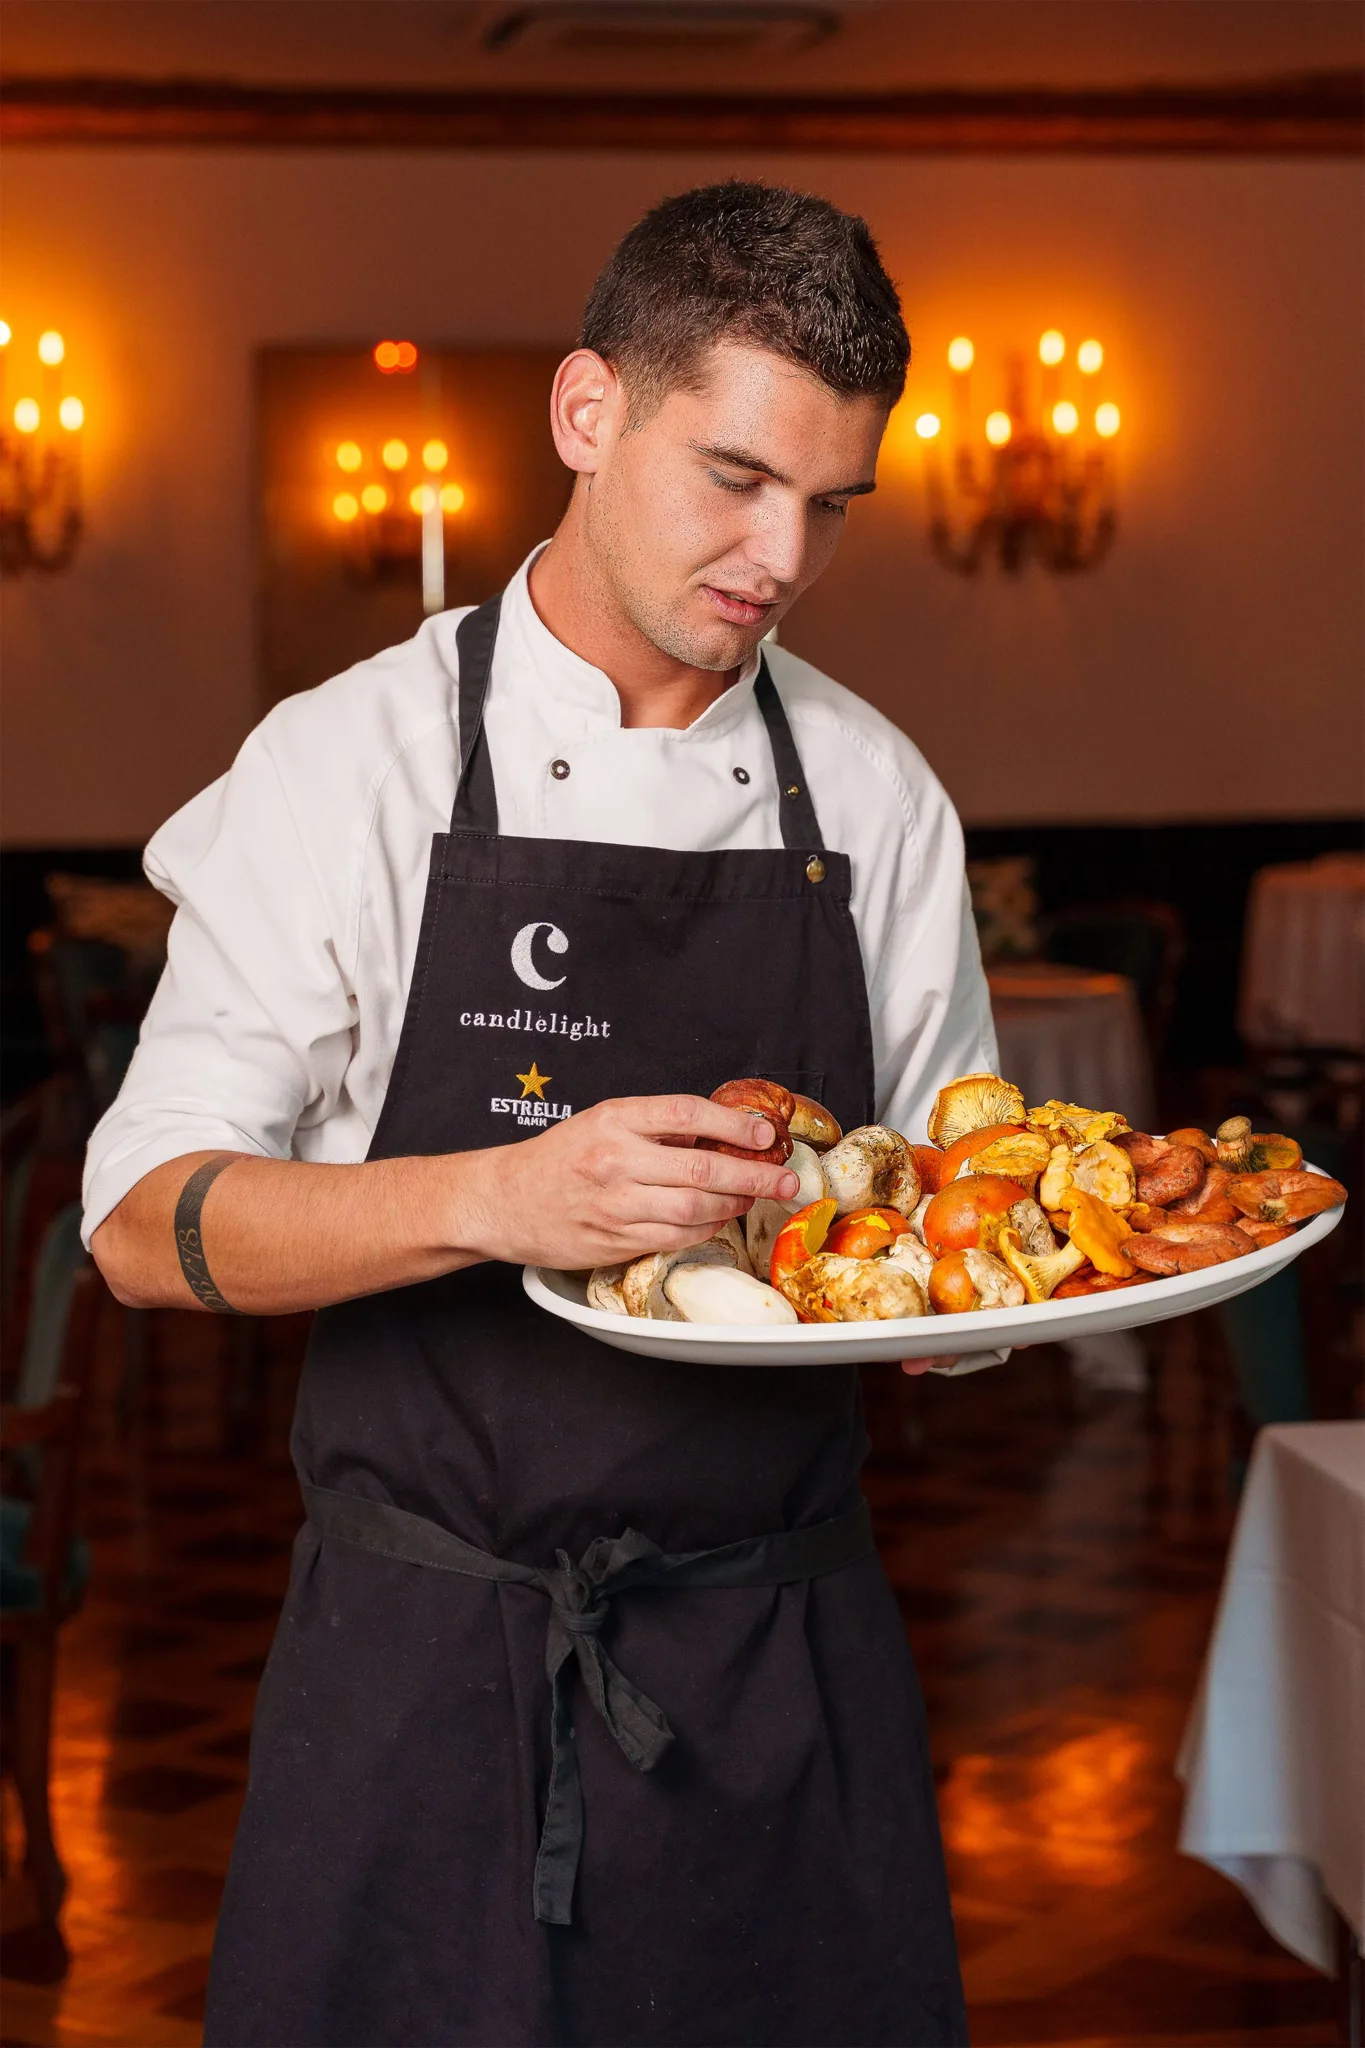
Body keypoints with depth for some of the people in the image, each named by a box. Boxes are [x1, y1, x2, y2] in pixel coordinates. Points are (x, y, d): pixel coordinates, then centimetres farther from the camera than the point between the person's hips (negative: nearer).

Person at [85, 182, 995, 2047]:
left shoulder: (875, 792, 4)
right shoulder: (354, 763, -5)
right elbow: (149, 1226, -9)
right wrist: (496, 1199, -25)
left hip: (788, 1671, 3)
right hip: (429, 1664, -3)